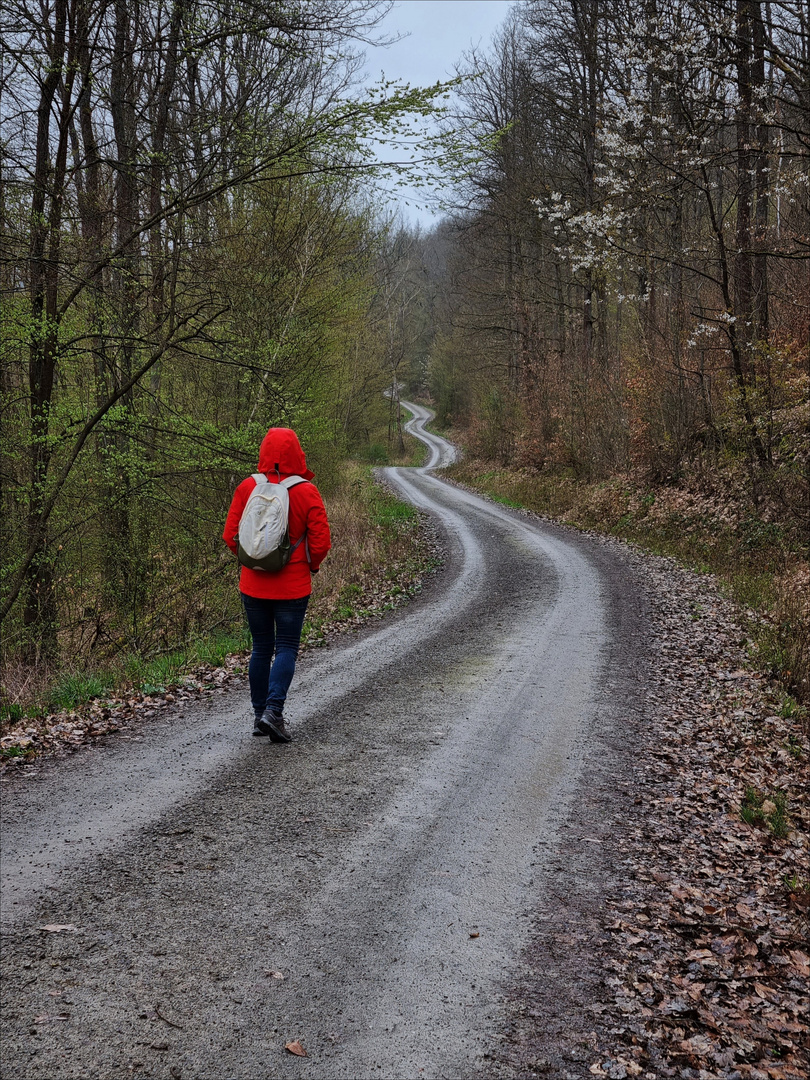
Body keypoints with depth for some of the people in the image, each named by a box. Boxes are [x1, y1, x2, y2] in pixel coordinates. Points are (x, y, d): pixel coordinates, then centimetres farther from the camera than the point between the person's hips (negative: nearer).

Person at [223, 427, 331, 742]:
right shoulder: (306, 492, -11)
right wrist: (311, 565, 9)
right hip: (292, 586, -3)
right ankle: (273, 710, -11)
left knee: (261, 648, 14)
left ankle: (259, 715, 18)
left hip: (253, 584, 3)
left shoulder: (246, 488, -4)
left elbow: (231, 536, -2)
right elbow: (320, 541, -10)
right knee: (286, 648, 4)